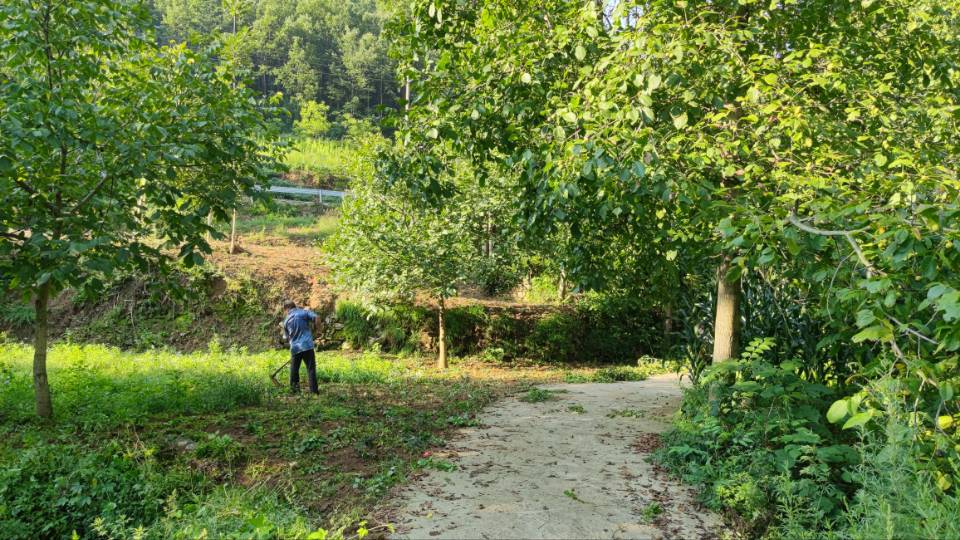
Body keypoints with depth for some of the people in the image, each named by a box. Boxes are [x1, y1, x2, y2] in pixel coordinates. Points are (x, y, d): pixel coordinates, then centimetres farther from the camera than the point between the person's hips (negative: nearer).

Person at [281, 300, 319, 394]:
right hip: (307, 345, -3)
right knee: (311, 368, 1)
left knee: (294, 369, 17)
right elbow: (316, 317, -14)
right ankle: (314, 390, -2)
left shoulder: (286, 321, 9)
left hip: (294, 348, 3)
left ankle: (294, 388, 22)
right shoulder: (303, 312, -1)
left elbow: (286, 336, 16)